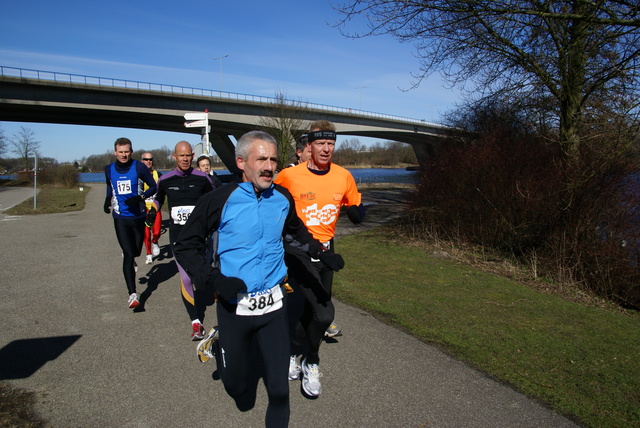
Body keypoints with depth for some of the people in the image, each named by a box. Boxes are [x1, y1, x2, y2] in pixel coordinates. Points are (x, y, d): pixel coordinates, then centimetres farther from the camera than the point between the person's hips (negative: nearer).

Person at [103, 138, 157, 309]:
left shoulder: (139, 168, -7)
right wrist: (107, 200, 6)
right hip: (120, 218, 0)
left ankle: (129, 258, 53)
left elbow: (153, 186, -2)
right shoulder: (109, 170, 4)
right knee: (128, 254, -8)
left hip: (138, 216, 0)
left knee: (136, 251, 13)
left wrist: (140, 197, -18)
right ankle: (132, 294, -6)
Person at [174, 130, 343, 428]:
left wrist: (322, 252, 11)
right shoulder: (219, 200, -13)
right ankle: (222, 348, 47)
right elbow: (186, 246, -5)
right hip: (234, 305, -2)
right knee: (236, 383, 15)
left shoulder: (283, 199, -1)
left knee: (278, 386, 5)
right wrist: (213, 278, -17)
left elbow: (297, 230, 21)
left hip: (273, 303, 2)